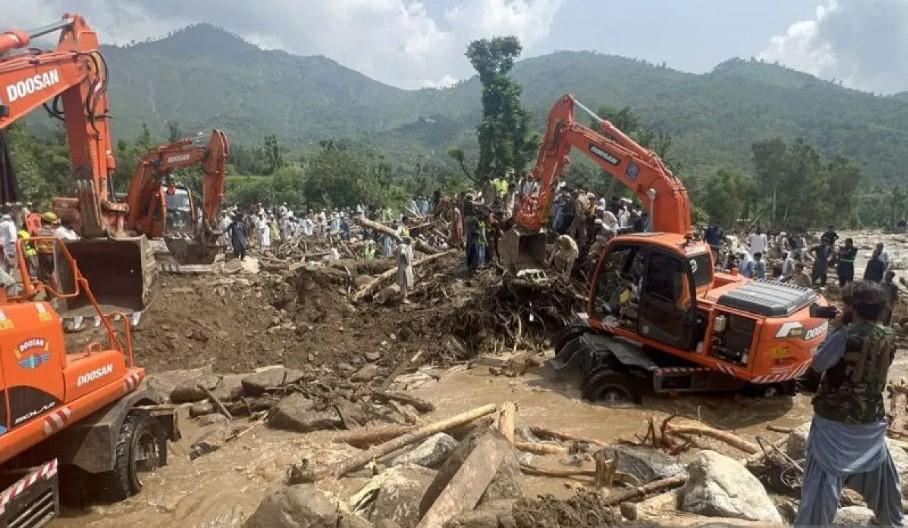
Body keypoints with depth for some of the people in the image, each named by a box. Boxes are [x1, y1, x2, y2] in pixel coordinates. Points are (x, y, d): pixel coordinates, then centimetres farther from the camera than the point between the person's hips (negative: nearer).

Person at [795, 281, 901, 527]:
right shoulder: (888, 336, -2)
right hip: (871, 419, 7)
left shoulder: (845, 335, -21)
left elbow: (818, 364, -11)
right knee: (880, 473, 29)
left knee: (823, 481, -3)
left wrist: (837, 329, -5)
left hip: (835, 420, -6)